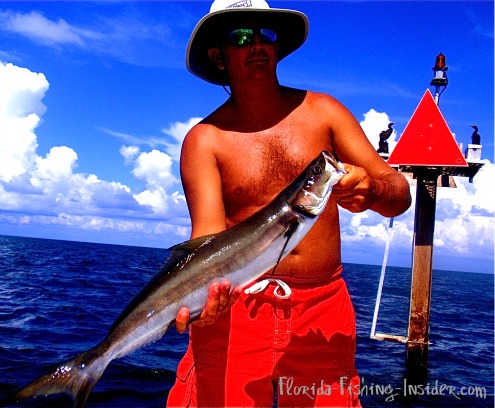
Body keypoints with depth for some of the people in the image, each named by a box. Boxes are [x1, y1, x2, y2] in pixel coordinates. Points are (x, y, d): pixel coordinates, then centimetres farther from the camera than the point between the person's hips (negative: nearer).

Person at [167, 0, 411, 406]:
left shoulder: (321, 110, 2)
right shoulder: (205, 139, -3)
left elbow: (400, 195, -2)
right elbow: (209, 234, -14)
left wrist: (371, 191, -25)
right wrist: (201, 291, -36)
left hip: (324, 309, 2)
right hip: (239, 307, -2)